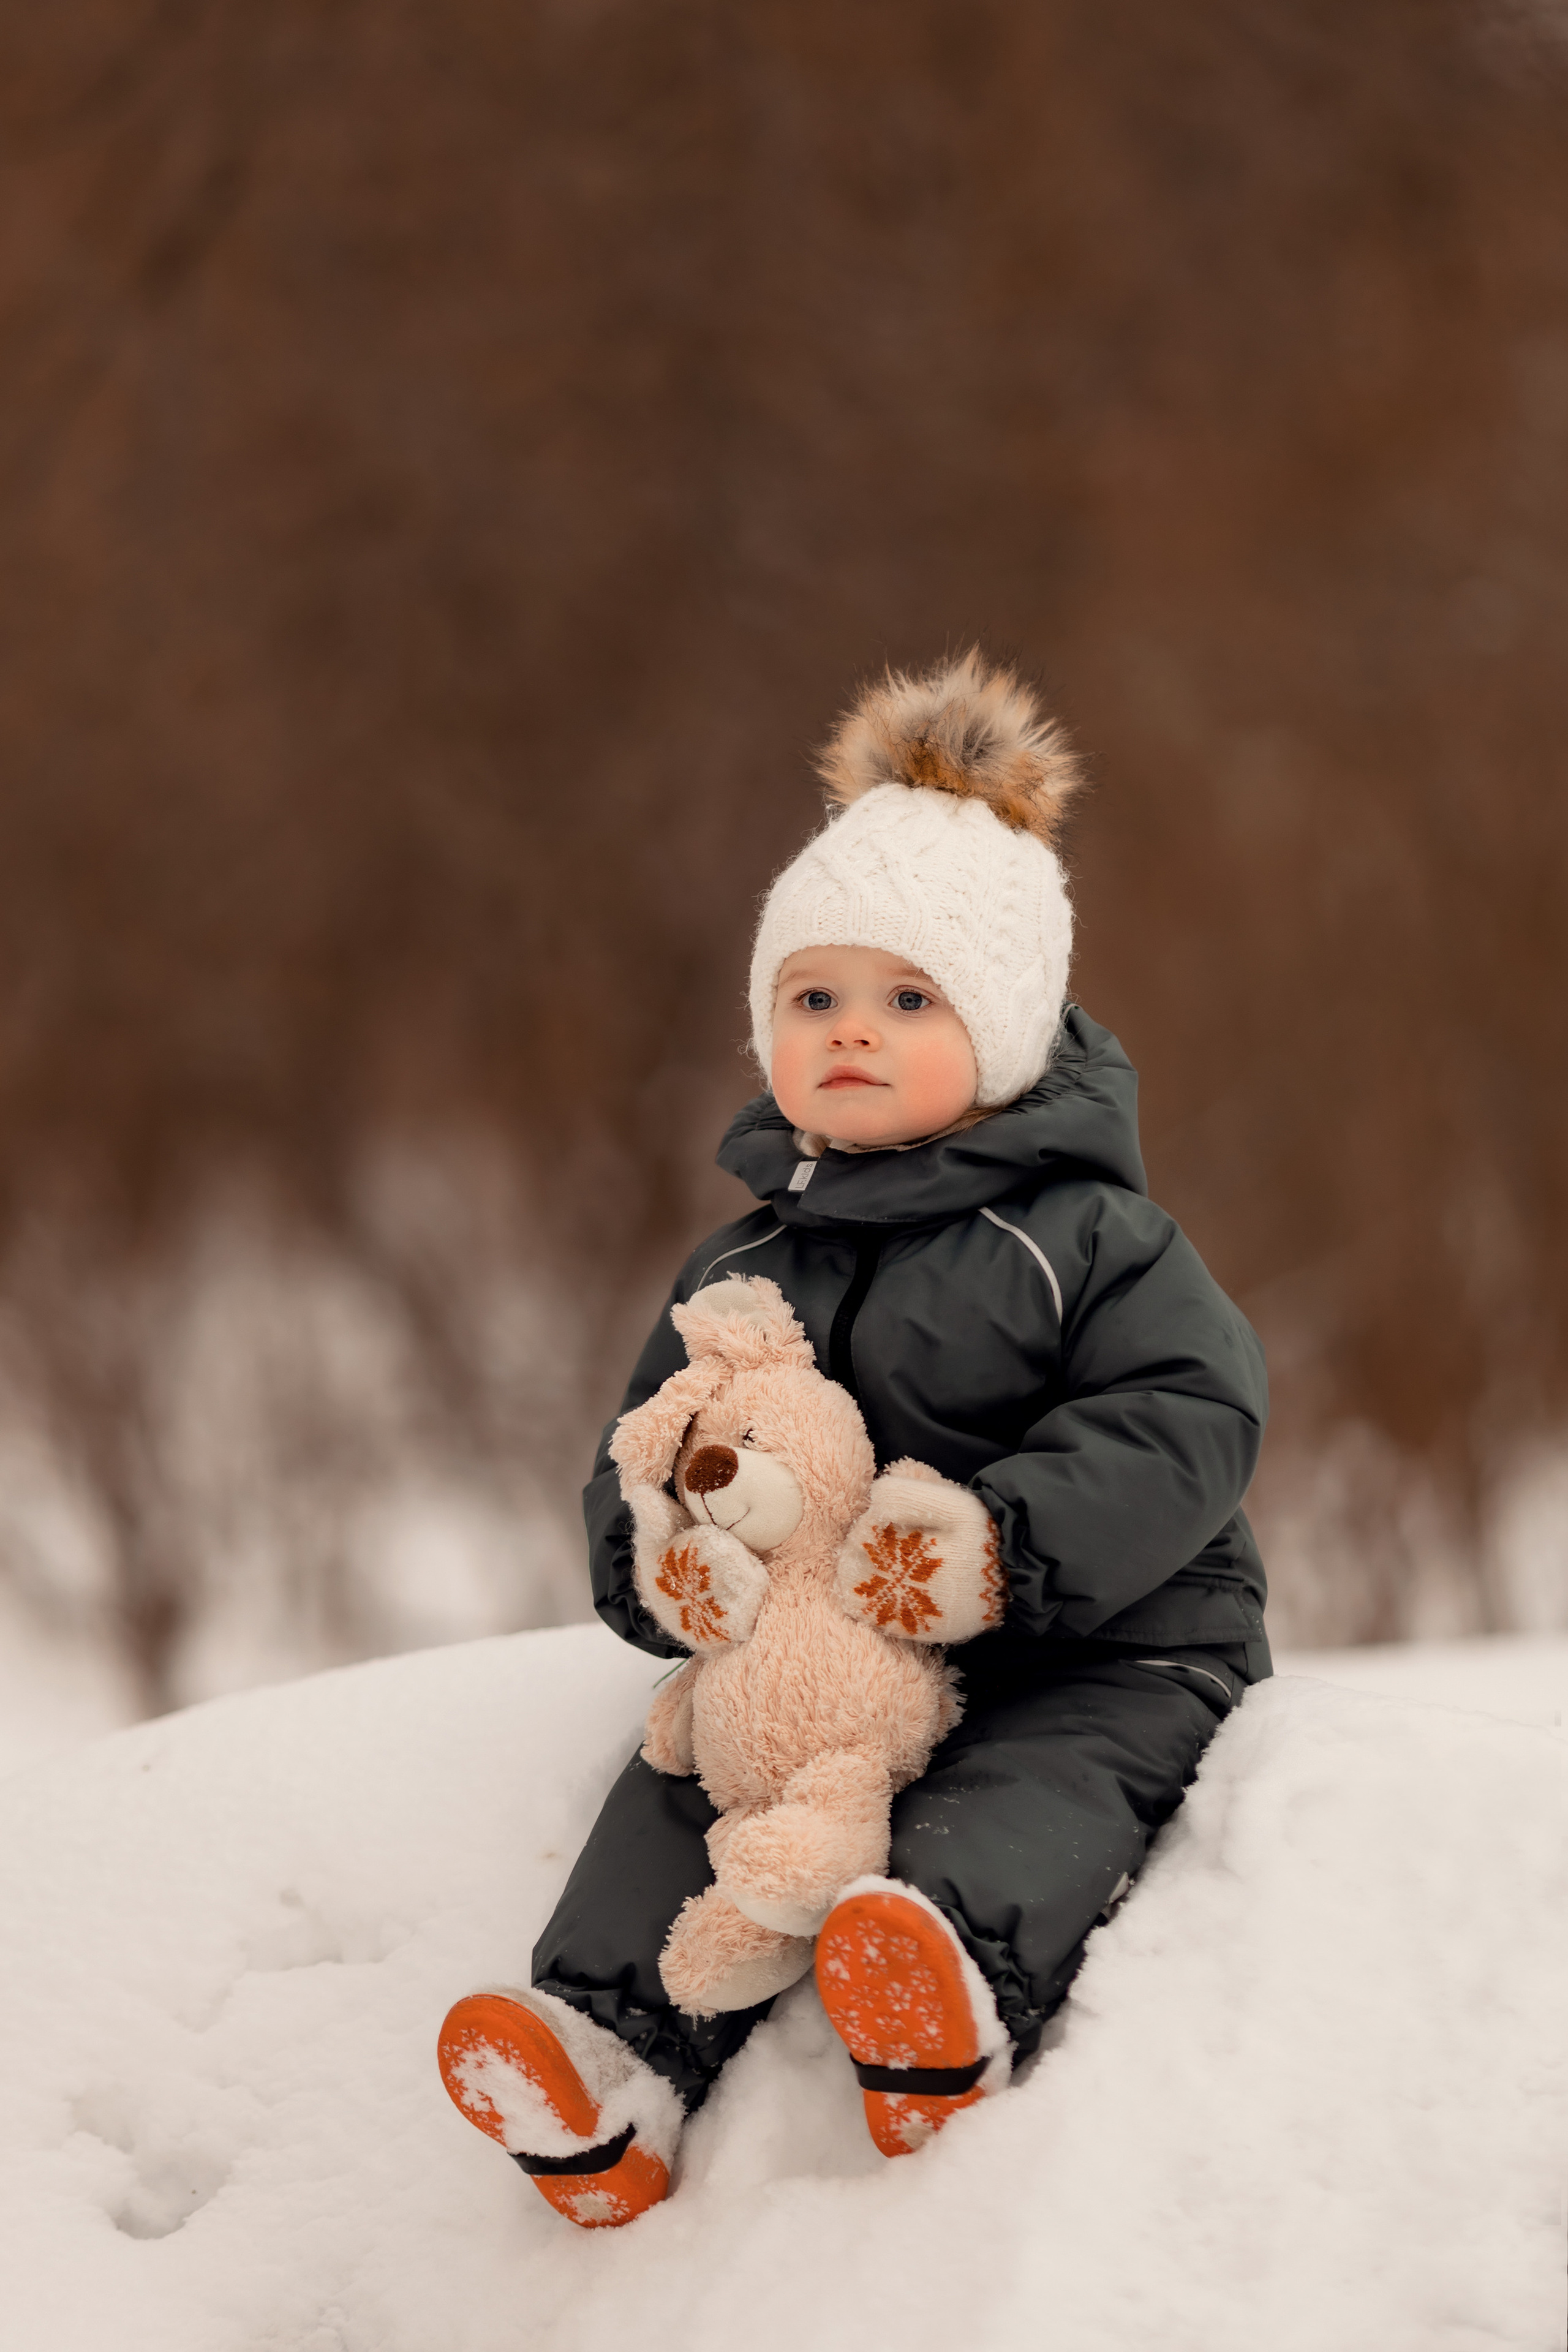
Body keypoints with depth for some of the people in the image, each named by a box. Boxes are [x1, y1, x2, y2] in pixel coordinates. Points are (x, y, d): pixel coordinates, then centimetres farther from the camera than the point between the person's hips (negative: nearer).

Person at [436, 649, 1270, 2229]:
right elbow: (637, 1458, 18)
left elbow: (1189, 1418, -13)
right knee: (681, 1785, -20)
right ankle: (612, 2056, -35)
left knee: (1034, 1794, -35)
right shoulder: (738, 1277, 15)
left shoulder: (1082, 1240, -1)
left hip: (1092, 1655, -5)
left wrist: (1005, 1537, -27)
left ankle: (954, 2000, -63)